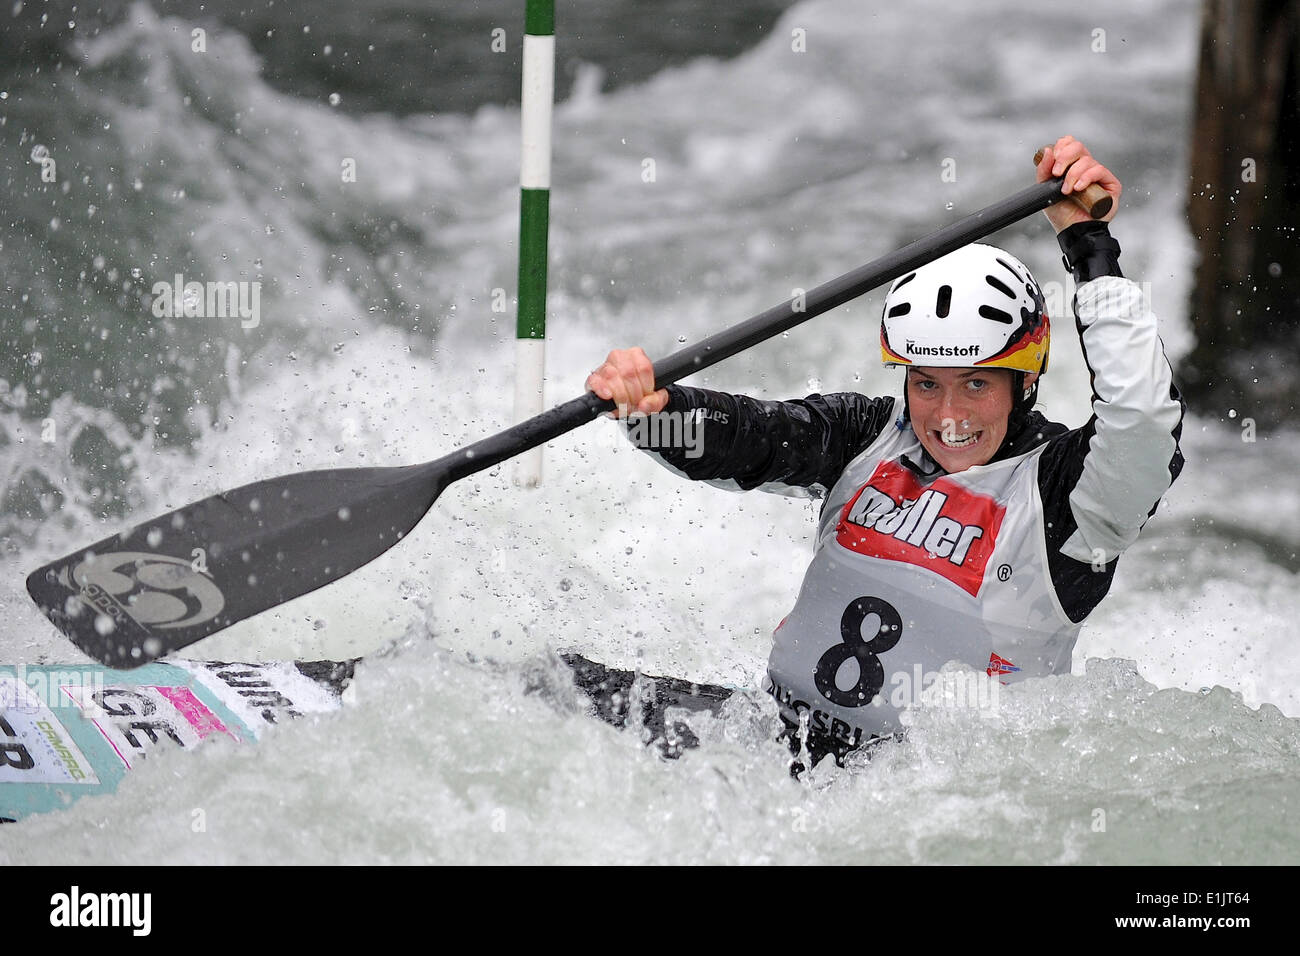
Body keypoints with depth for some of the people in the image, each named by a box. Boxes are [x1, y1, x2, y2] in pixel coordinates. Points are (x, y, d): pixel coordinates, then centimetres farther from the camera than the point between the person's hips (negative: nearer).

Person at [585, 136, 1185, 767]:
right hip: (774, 719, 4)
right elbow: (744, 438, -7)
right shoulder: (870, 437, 5)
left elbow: (1143, 418, -27)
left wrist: (1091, 247, -25)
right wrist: (651, 404, -29)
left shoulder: (1060, 489, -9)